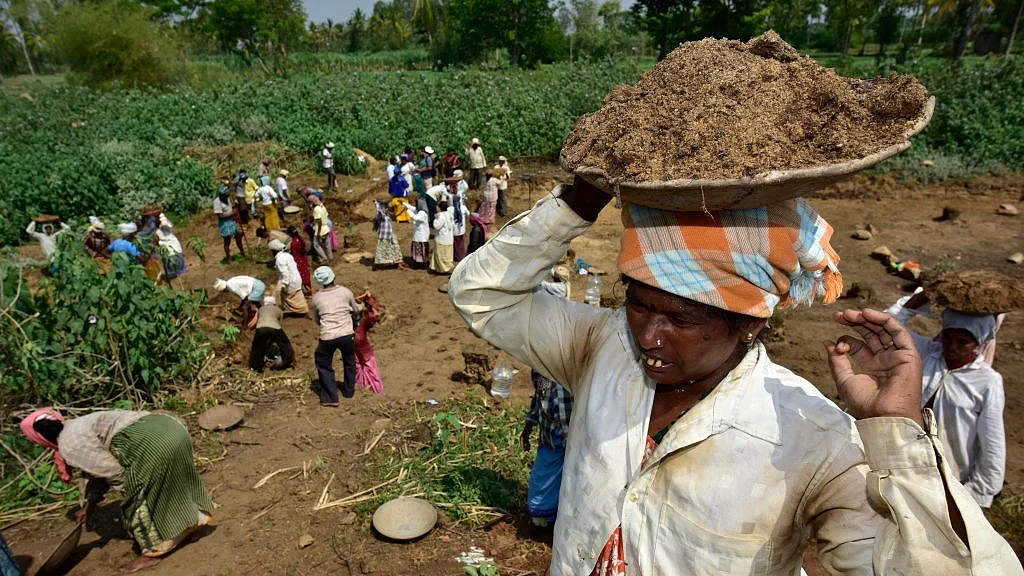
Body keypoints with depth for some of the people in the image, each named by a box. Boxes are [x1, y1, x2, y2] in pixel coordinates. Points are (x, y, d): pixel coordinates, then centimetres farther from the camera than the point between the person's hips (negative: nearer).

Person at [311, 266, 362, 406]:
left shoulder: (316, 298, 3)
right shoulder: (345, 292, 2)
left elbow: (317, 320, 16)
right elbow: (355, 310, 19)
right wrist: (362, 305, 40)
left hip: (327, 338, -1)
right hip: (347, 335, 1)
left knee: (324, 365, 19)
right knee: (349, 362, 25)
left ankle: (330, 398, 16)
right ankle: (349, 391, 39)